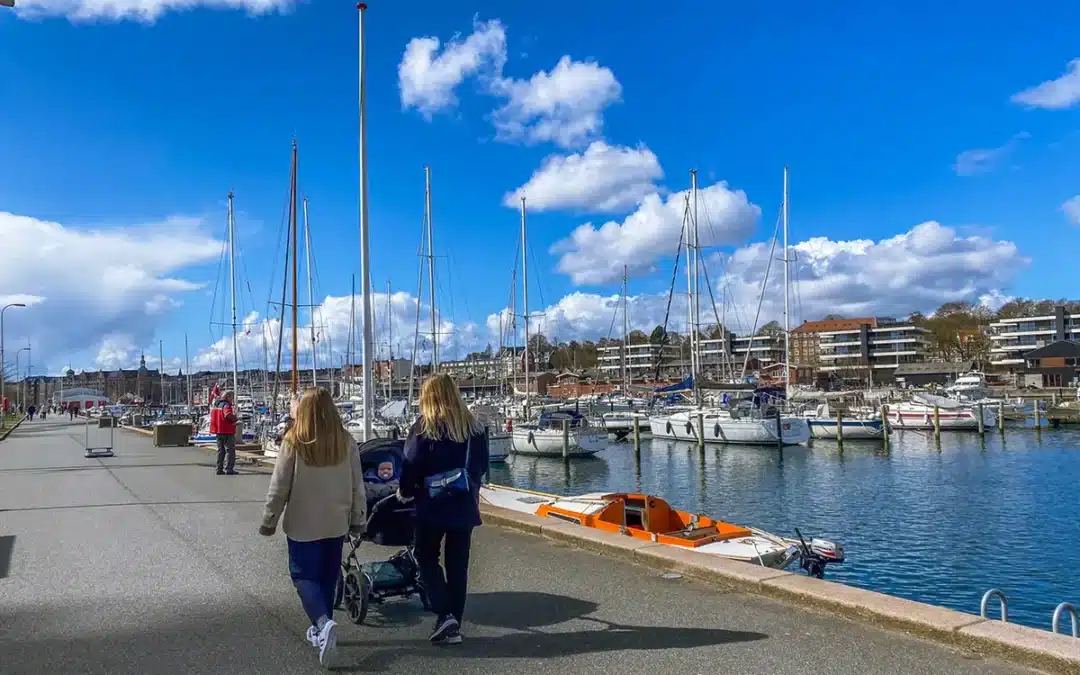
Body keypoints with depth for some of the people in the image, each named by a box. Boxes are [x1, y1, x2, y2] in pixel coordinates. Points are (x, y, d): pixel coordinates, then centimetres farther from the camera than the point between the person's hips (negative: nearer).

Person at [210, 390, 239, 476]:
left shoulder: (216, 405, 15)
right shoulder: (226, 405, -14)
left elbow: (213, 416, 15)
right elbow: (228, 415, -32)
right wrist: (234, 418, -13)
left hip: (218, 431, 9)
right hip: (227, 431, -8)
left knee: (220, 451, 16)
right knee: (230, 450, -3)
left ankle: (220, 469, 18)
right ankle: (228, 469, -6)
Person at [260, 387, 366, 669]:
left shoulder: (293, 444, -14)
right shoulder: (346, 443, -5)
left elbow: (279, 487, -9)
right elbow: (357, 485, 1)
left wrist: (269, 521, 3)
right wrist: (358, 519, 13)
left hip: (303, 523, -3)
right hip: (336, 523, 4)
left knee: (304, 575, 6)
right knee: (328, 577, 17)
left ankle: (324, 623, -16)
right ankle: (321, 630, 28)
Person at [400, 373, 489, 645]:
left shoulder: (424, 428, -11)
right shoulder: (474, 427, 1)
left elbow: (411, 466, -10)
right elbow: (482, 465, 7)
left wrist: (406, 492, 7)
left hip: (433, 505, -4)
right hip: (465, 505, 4)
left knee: (426, 557, 14)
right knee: (458, 563, 11)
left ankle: (444, 614, -1)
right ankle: (454, 624, 16)